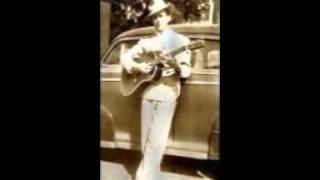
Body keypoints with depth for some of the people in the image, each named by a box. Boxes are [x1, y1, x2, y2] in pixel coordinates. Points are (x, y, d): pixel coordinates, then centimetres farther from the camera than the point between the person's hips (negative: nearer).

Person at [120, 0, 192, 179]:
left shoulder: (181, 40, 3)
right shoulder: (146, 42, 14)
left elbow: (187, 71, -3)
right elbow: (125, 57, 14)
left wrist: (177, 66, -26)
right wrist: (137, 66, -7)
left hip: (167, 93, -4)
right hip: (148, 93, 4)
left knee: (156, 141, -9)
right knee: (146, 140, 5)